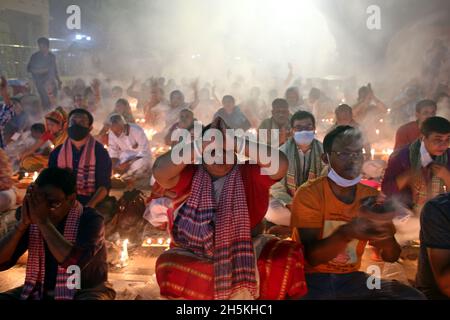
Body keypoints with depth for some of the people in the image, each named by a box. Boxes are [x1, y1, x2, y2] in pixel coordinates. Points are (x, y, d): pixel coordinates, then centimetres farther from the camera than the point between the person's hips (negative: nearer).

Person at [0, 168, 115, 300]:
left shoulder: (90, 220, -18)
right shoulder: (33, 218, -4)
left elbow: (75, 262, -36)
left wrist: (43, 221, -33)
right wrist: (23, 222, -24)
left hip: (86, 293, -5)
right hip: (41, 292, 5)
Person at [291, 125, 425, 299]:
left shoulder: (371, 196, 2)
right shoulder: (309, 194, -12)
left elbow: (391, 257, 3)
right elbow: (311, 256, -18)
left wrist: (386, 237, -22)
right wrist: (347, 233, -36)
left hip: (351, 278, 5)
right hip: (312, 278, -5)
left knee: (413, 296, -16)